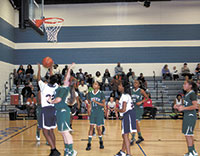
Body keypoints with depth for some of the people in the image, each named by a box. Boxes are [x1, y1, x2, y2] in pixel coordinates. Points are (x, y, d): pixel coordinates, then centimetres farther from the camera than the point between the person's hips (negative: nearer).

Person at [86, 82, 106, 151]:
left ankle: (101, 142, 26)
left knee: (98, 128, 3)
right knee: (91, 127, -5)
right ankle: (89, 144, -3)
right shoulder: (90, 93, 5)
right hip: (92, 112, 3)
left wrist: (96, 102, -17)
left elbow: (104, 104, -7)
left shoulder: (101, 94, -7)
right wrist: (89, 107, 2)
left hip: (100, 112, -3)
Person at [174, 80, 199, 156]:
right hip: (187, 116, 10)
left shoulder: (192, 94, -15)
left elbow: (195, 106, -23)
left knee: (188, 134, -6)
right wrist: (179, 106, 10)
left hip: (190, 116, -10)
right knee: (189, 134, 16)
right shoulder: (187, 94, 13)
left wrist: (183, 108, -25)